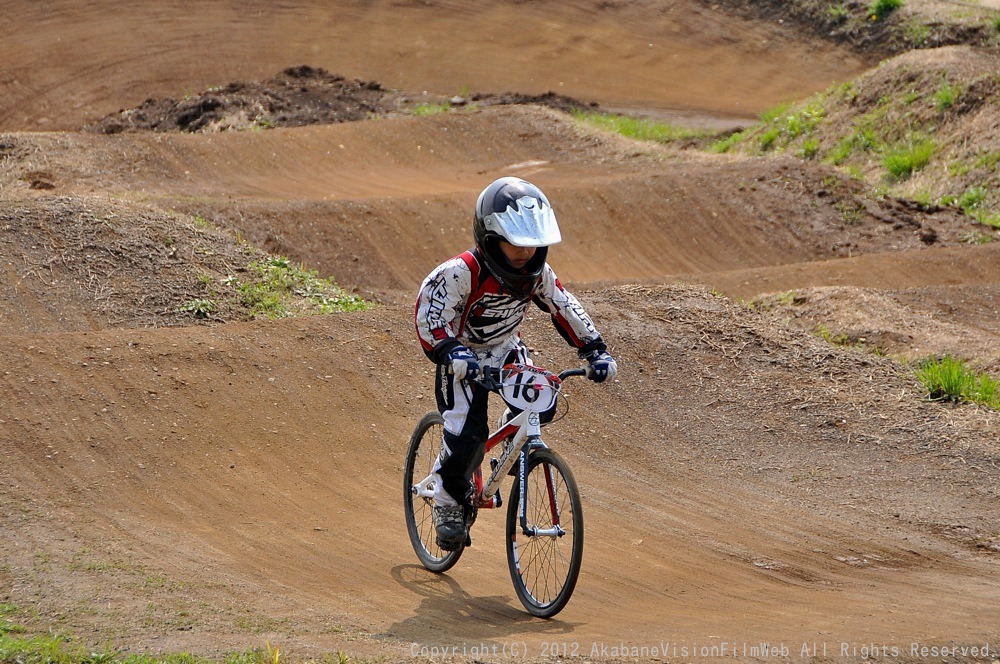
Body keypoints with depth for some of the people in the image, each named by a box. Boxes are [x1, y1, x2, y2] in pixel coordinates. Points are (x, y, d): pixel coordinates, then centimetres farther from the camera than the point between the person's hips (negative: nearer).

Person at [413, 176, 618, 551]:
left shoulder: (538, 274, -11)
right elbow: (430, 312, -29)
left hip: (507, 352, 5)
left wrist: (596, 351, -7)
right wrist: (451, 352, -46)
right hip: (464, 361, -5)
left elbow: (566, 309, 0)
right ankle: (449, 505, 2)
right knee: (466, 436, -20)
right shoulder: (463, 272, -27)